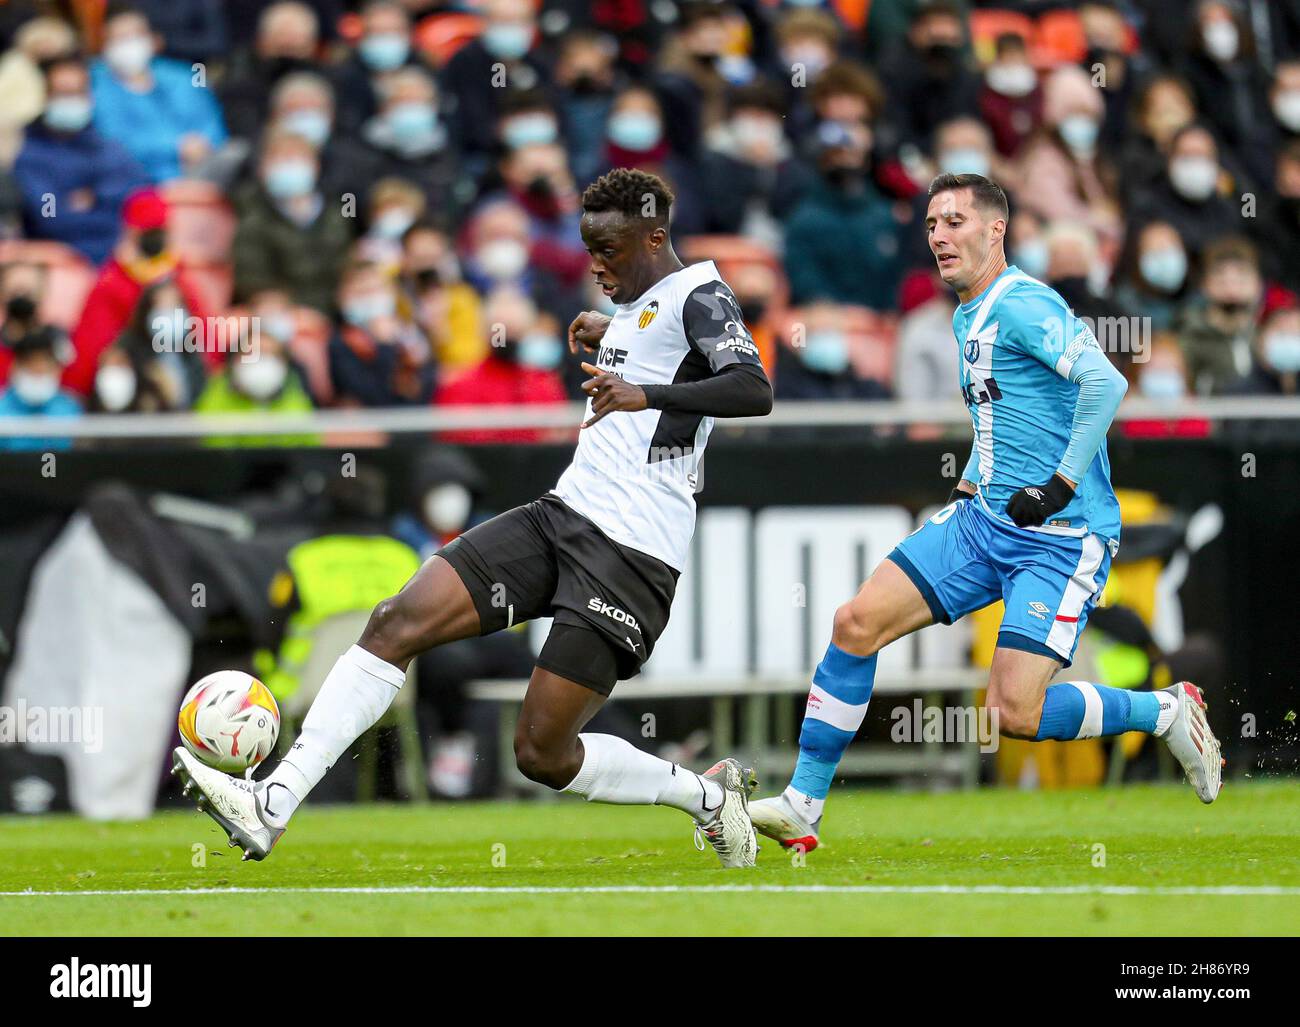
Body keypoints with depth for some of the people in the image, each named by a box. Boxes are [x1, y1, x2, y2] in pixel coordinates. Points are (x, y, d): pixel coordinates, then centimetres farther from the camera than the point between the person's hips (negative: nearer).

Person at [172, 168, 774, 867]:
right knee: (397, 623, -9)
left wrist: (644, 393, -36)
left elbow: (754, 390, -27)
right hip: (562, 514, 9)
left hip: (631, 554, -9)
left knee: (542, 754, -8)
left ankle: (709, 795, 16)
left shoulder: (698, 295, -8)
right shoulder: (636, 304, 19)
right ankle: (271, 804, -14)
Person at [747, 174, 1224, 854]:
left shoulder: (1023, 305, -14)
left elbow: (1105, 382, -27)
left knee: (1015, 713, -17)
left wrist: (1064, 482, -23)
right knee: (856, 624, -4)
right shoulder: (967, 318, 16)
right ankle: (801, 806, 3)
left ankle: (1162, 711, 9)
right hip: (985, 518, 9)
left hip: (1060, 536, -9)